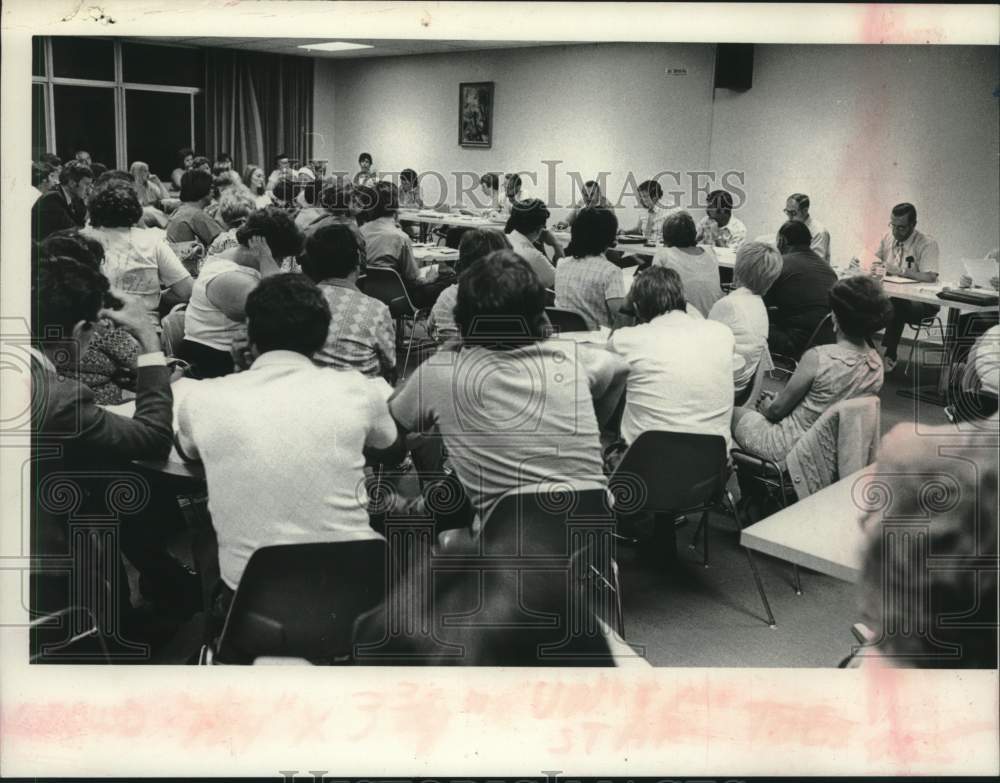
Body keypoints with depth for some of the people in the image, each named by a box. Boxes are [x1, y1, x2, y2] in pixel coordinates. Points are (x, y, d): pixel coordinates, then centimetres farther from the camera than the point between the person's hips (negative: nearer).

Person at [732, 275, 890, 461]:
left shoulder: (818, 358, -28)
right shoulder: (877, 364, -9)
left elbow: (777, 410, -16)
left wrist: (767, 405, 8)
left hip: (791, 448, -6)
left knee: (735, 412, 19)